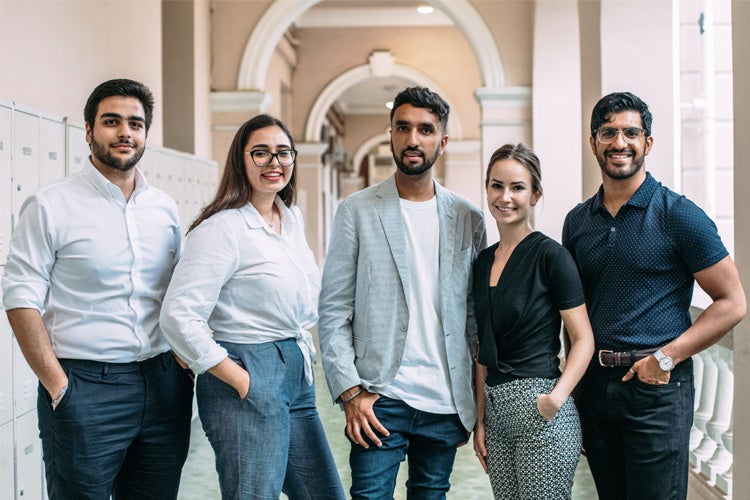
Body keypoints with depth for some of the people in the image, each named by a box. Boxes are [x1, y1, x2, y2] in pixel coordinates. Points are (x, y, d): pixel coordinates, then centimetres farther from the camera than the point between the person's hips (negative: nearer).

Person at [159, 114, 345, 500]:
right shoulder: (223, 227, -14)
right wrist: (239, 381, -18)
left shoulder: (293, 219, 11)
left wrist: (303, 348, 15)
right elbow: (178, 316, -22)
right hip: (249, 383, -8)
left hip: (297, 377, 8)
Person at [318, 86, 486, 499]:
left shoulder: (468, 218, 7)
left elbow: (476, 312, 9)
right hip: (380, 398, -3)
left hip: (447, 403, 3)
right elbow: (334, 310, -2)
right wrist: (350, 391, -10)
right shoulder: (357, 211, 0)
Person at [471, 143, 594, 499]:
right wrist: (480, 418, 12)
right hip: (496, 409, 6)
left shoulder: (550, 255, -8)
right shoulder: (483, 261, 10)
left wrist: (557, 396, -22)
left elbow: (583, 340, -9)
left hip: (539, 411, -6)